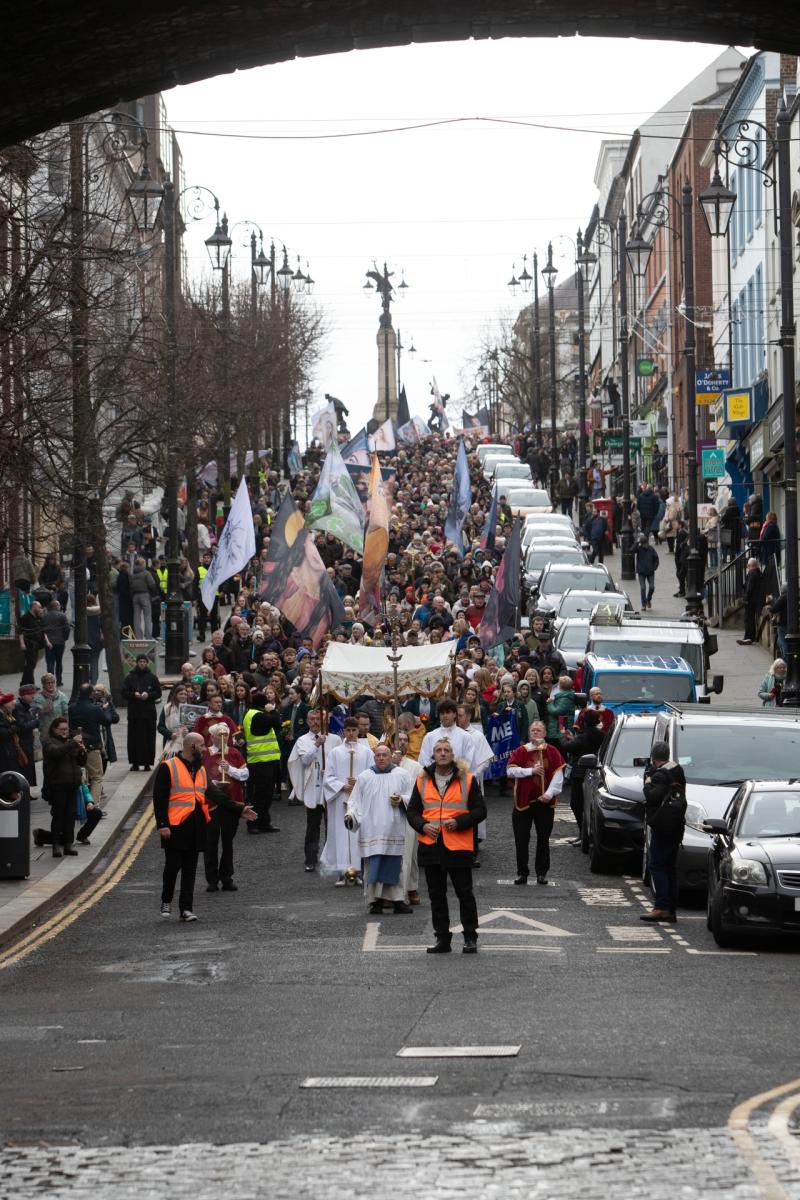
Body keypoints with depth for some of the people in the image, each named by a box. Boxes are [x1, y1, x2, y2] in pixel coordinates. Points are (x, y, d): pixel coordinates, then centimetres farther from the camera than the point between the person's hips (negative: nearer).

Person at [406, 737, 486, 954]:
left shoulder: (467, 780, 2)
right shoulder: (423, 781, 10)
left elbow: (480, 810, 1)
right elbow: (412, 811, 13)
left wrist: (459, 822, -14)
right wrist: (422, 825, -7)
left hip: (458, 846, -3)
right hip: (430, 845, 3)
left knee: (465, 893, 1)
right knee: (436, 895, 7)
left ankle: (470, 938, 9)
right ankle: (442, 939, 14)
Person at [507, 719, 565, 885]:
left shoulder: (552, 752, 3)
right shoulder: (520, 751, 2)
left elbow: (558, 775, -3)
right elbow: (510, 771, -9)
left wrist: (550, 793, -15)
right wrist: (531, 771, -17)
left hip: (544, 802, 0)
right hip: (523, 801, 0)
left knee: (543, 839, 6)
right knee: (521, 840, 0)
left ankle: (542, 872, 14)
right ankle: (522, 873, 8)